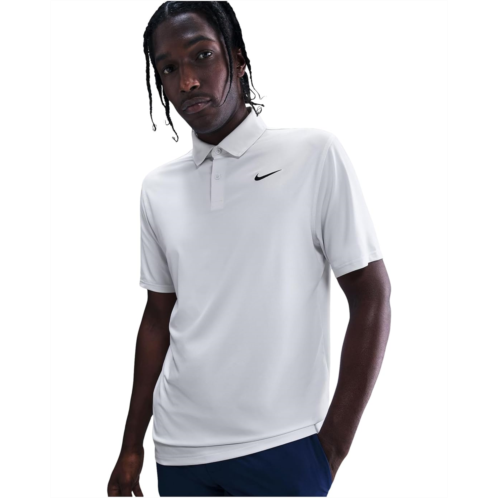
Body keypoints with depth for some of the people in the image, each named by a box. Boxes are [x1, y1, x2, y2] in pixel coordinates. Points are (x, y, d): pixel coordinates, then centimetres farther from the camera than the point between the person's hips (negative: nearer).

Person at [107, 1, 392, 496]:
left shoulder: (315, 155, -7)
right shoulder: (158, 188, 6)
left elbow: (371, 298, -7)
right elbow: (158, 318, 12)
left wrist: (333, 446, -10)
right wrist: (132, 445, 11)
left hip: (281, 449, -4)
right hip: (179, 451, 4)